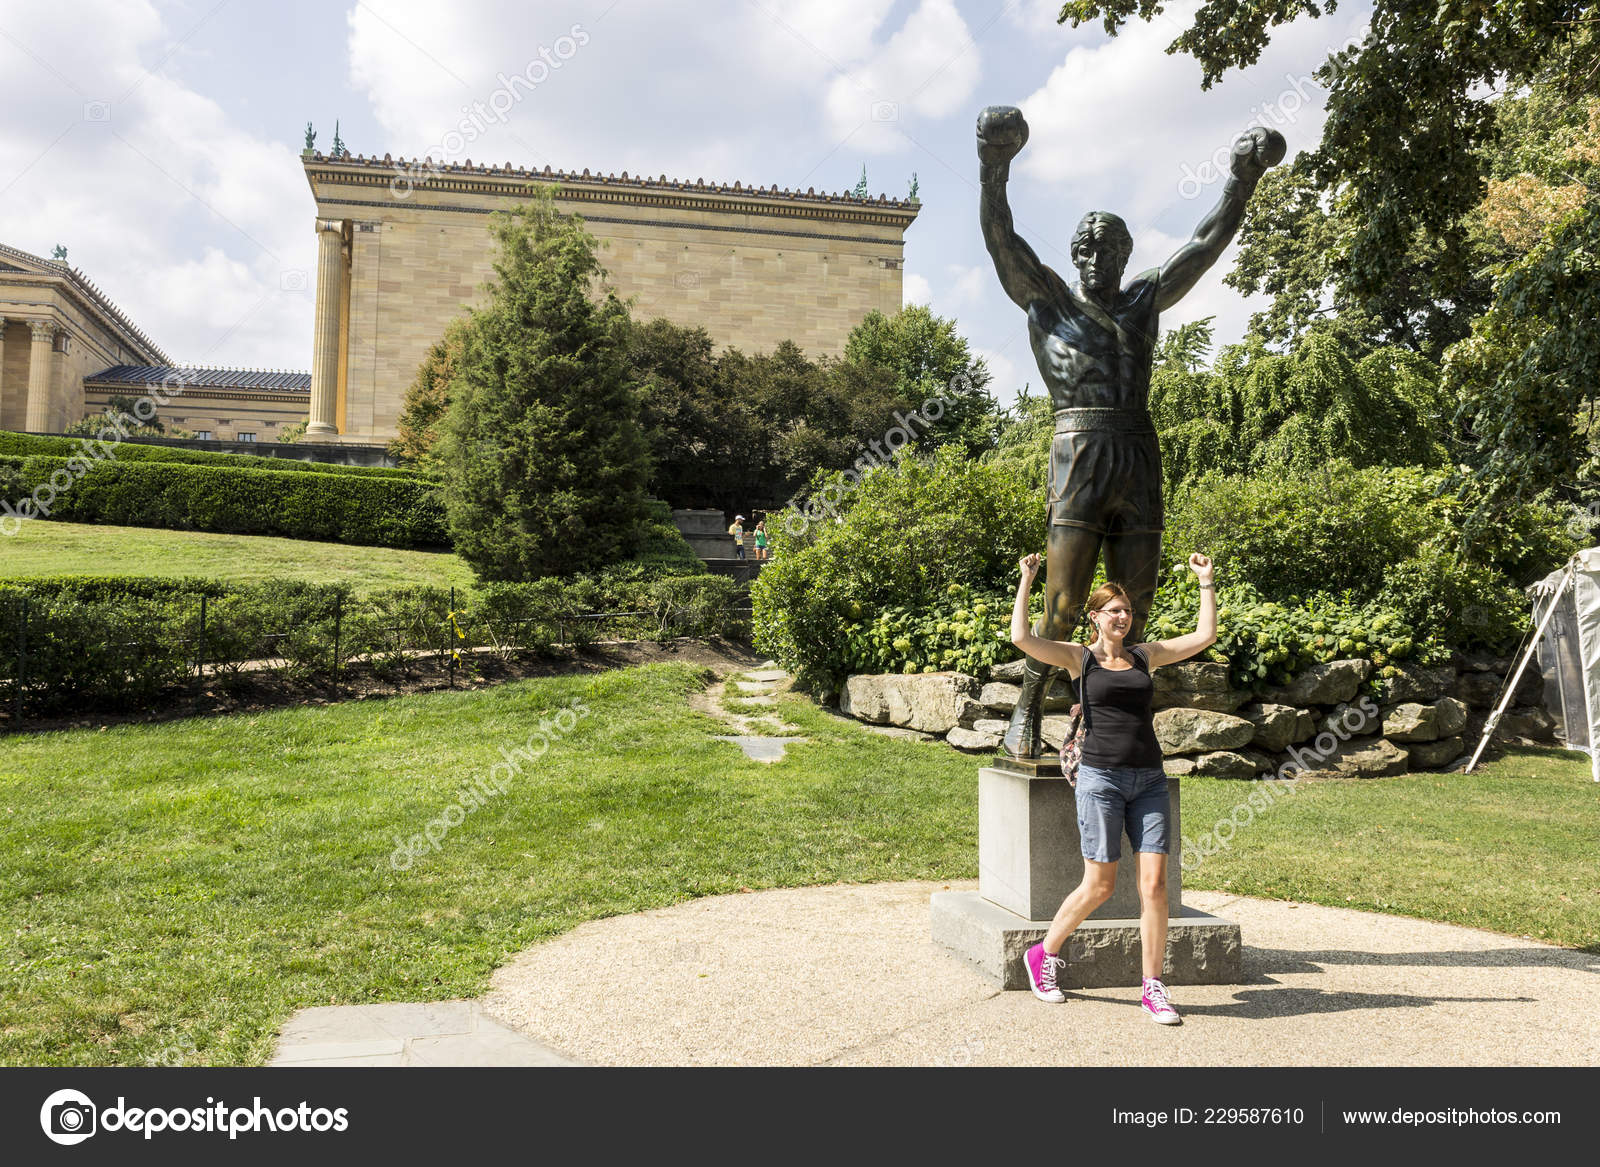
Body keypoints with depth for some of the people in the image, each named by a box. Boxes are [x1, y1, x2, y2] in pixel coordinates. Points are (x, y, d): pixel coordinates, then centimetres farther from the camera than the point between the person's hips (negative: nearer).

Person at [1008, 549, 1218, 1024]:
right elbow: (1021, 637, -11)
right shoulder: (1079, 657, 2)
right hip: (1101, 778, -3)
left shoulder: (1145, 655, 13)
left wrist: (1207, 582, 14)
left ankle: (1152, 989, 10)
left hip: (1149, 780, 4)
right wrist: (1027, 581, -5)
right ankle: (1044, 954, 24)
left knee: (1154, 884, -3)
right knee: (1099, 886, 1)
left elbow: (1205, 636, 14)